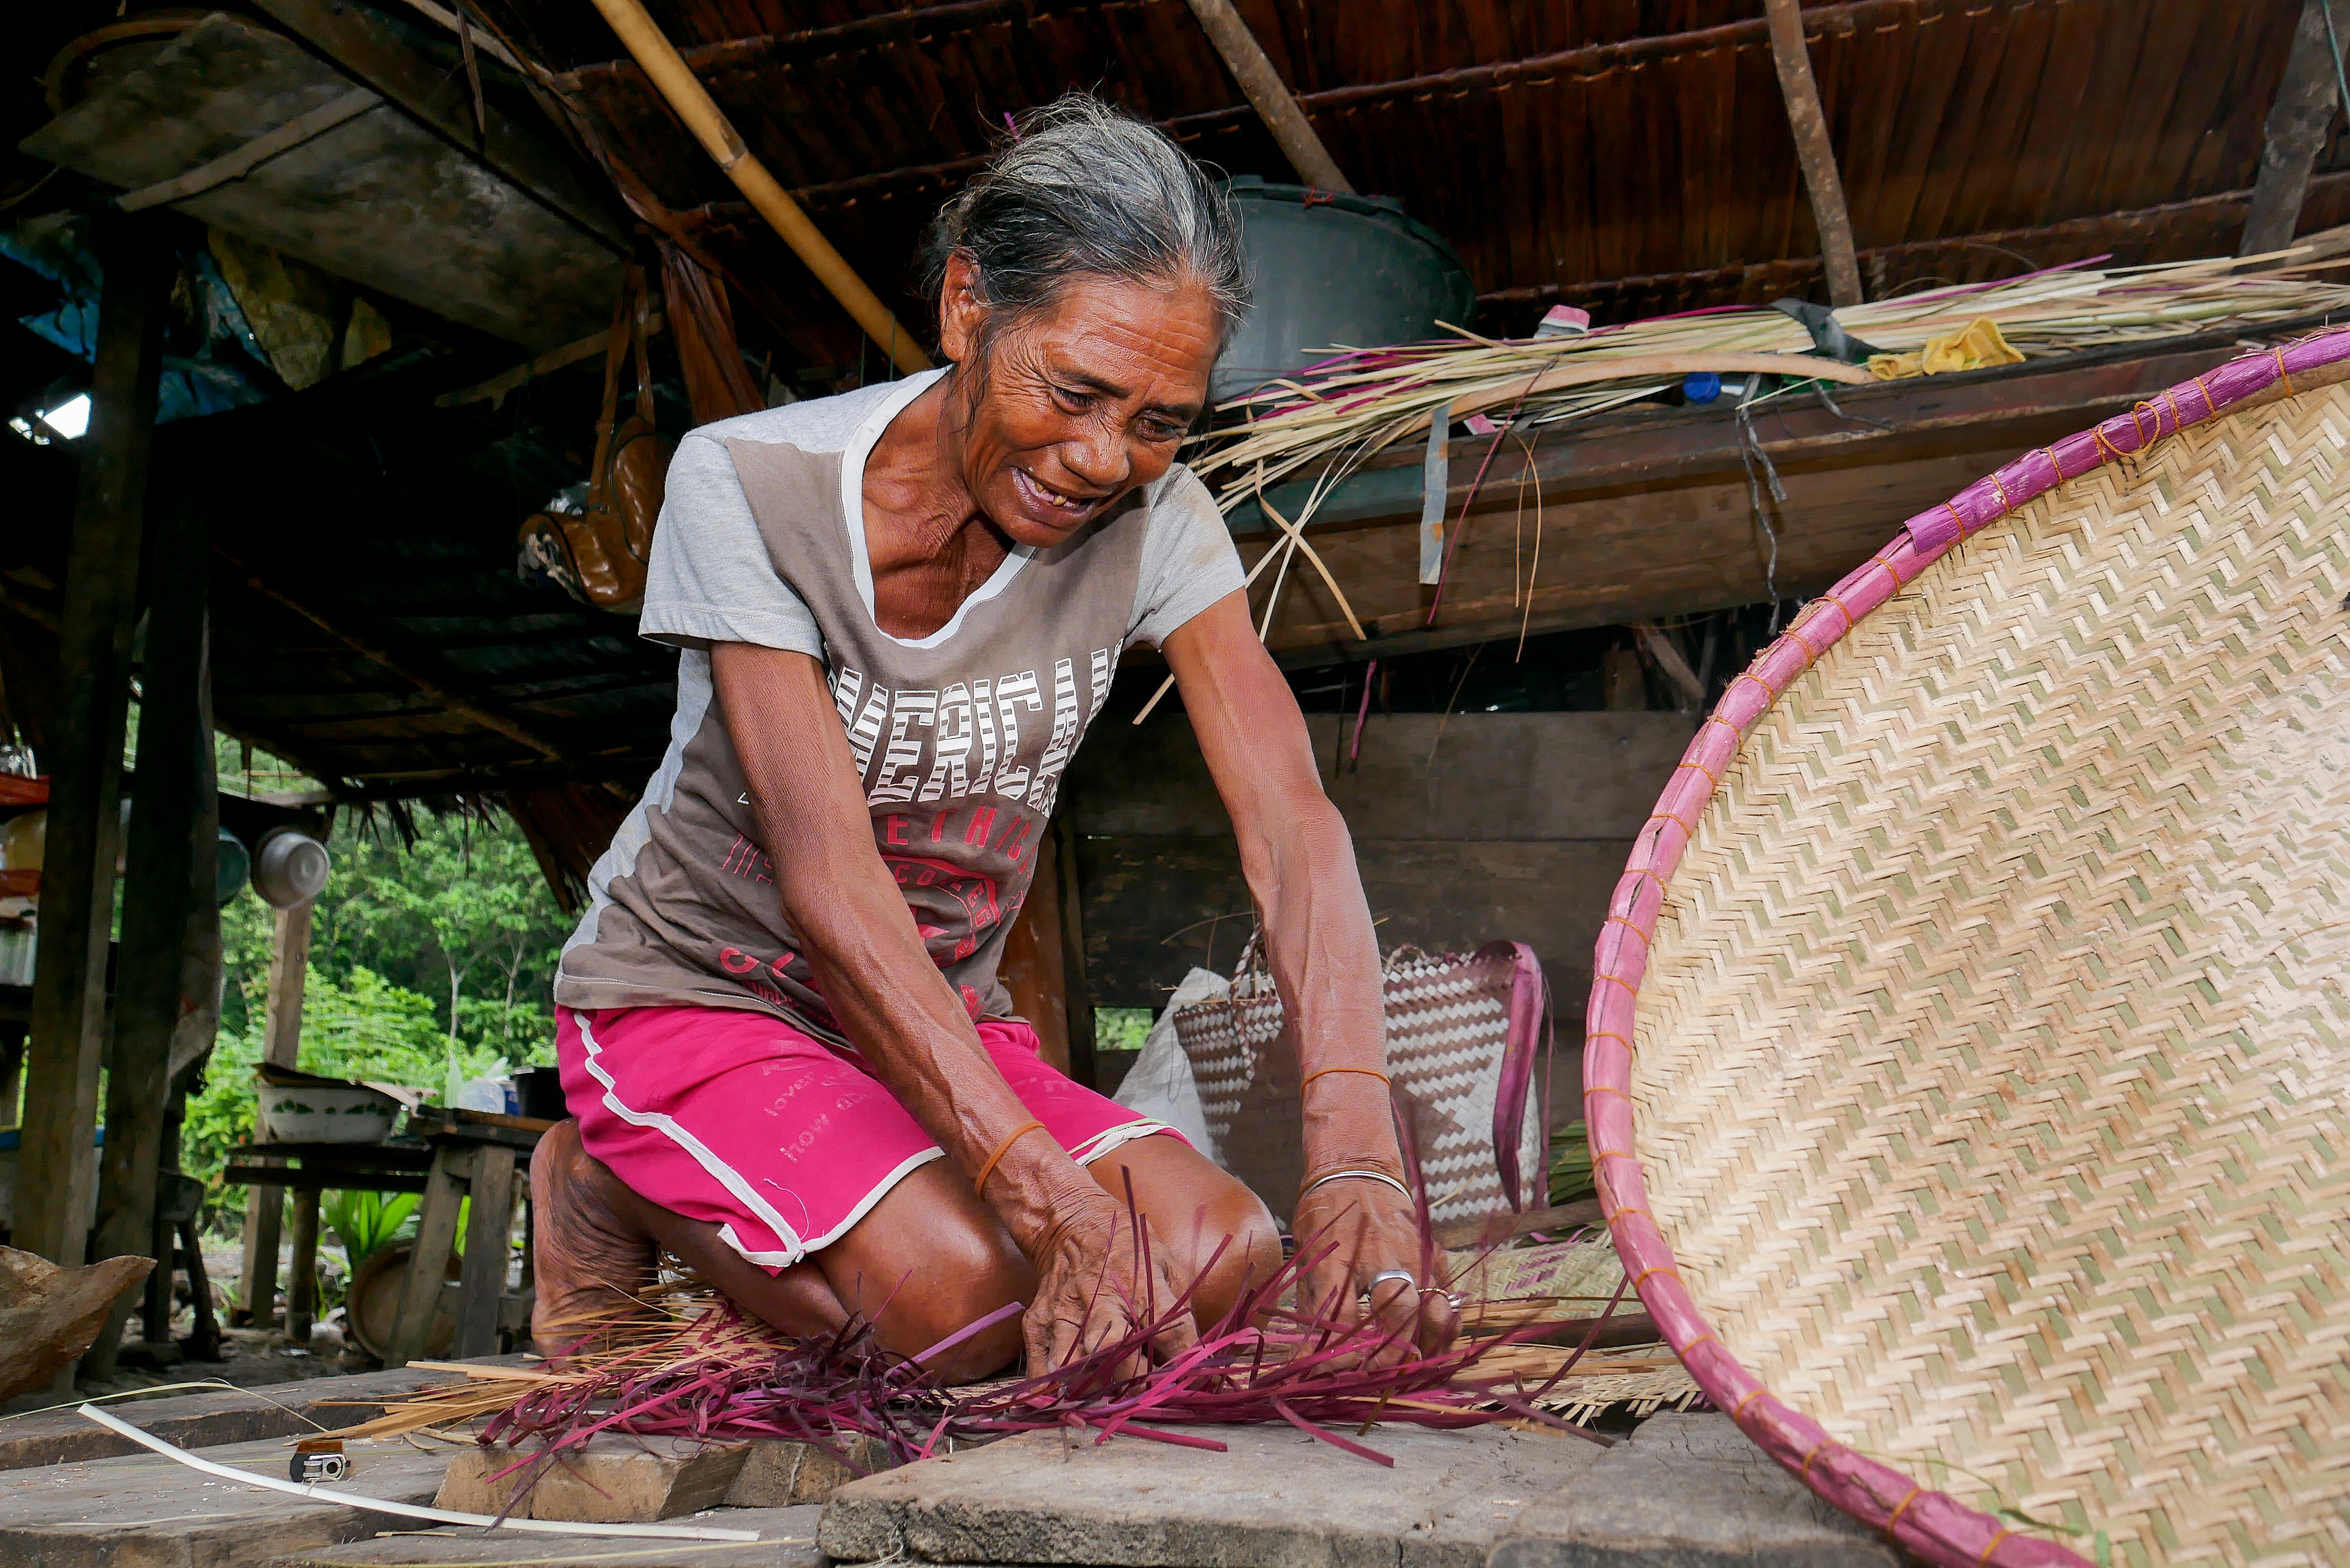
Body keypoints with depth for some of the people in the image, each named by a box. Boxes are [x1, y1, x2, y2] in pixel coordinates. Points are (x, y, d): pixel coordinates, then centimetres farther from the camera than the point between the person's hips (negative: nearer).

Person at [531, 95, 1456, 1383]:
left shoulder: (1153, 521, -11)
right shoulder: (747, 485, -22)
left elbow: (1291, 827, -21)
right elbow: (830, 881, -29)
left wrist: (1353, 1159, -37)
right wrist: (1050, 1195, -38)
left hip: (940, 1016, 5)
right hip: (688, 995, -4)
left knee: (1218, 1255, -18)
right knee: (968, 1296, -29)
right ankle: (614, 1190, 2)